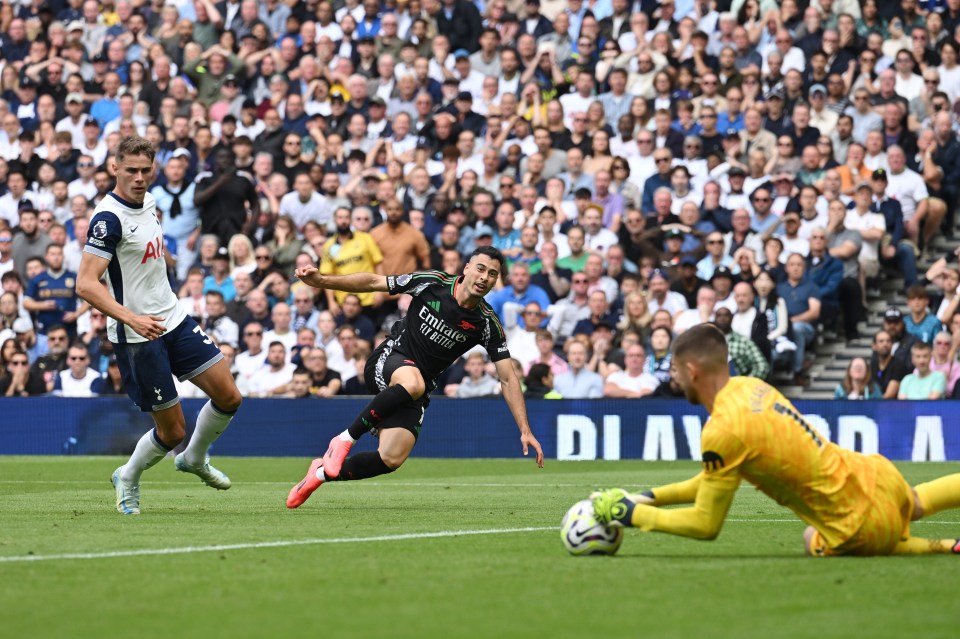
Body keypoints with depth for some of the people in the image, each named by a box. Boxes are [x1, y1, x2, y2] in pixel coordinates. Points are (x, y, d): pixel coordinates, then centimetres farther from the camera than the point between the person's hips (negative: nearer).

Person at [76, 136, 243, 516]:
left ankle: (194, 459, 30)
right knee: (172, 431, -3)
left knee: (228, 397, 3)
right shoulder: (108, 218, -21)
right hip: (136, 339, -8)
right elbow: (86, 285, -28)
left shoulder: (148, 202, 5)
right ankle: (127, 479, 25)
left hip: (172, 319, 8)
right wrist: (132, 319, -37)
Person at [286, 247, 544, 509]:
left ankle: (322, 473, 9)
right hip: (387, 360, -3)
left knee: (392, 459, -17)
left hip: (414, 394, 3)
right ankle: (344, 439, -24)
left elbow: (508, 379, -4)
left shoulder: (488, 324, -6)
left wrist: (525, 430, -12)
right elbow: (373, 282, -1)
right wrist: (322, 280, -10)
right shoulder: (433, 283, -9)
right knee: (412, 383, -40)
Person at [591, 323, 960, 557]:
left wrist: (631, 514, -9)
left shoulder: (722, 432, -26)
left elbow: (706, 525, -16)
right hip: (880, 473, 7)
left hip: (864, 525, -7)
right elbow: (714, 479, 11)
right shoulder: (749, 386, 0)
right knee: (913, 503, 39)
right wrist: (651, 497, 7)